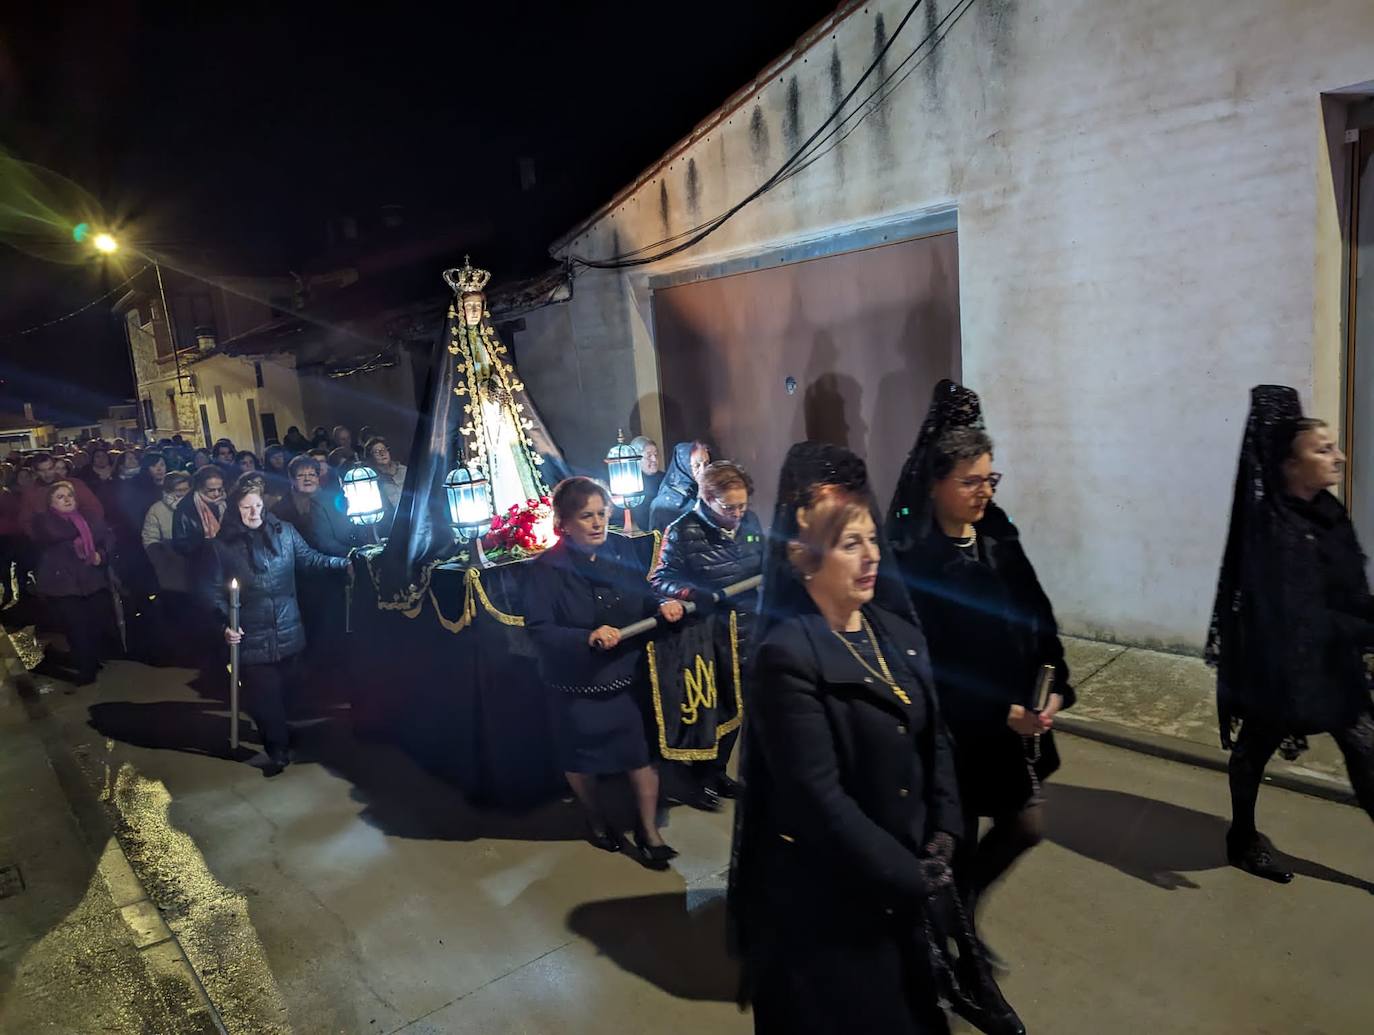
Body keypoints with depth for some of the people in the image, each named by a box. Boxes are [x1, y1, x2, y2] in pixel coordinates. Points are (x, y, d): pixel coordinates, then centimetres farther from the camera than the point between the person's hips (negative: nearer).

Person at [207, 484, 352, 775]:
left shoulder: (283, 531, 1)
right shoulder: (222, 545, -4)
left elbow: (308, 558, 9)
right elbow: (214, 591, -1)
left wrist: (343, 563, -3)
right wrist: (225, 624, -13)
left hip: (288, 630, 2)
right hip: (251, 636, -2)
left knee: (284, 688, 16)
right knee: (263, 694, 2)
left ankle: (279, 742, 39)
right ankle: (278, 748, 17)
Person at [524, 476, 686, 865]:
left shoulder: (621, 549, -7)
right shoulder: (548, 568, -18)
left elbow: (640, 597, 6)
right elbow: (538, 629, -22)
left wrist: (662, 605, -15)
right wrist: (588, 637, -34)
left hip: (630, 673, 3)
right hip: (578, 683, -3)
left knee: (643, 750, 9)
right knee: (583, 756, 18)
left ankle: (649, 830, 31)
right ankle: (594, 819, 47)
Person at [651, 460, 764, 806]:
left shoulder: (750, 521, -1)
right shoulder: (682, 532, -17)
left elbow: (764, 564, 13)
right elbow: (660, 581, -17)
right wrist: (697, 597, -30)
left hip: (746, 634, 5)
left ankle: (719, 770, 38)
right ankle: (702, 777, 30)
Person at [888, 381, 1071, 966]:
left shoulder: (998, 537, 1)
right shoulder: (911, 559, -20)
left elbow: (1037, 616, 6)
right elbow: (926, 663, -19)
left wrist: (1054, 688, -7)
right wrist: (1002, 713, -18)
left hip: (1015, 718, 7)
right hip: (952, 729, -7)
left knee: (1026, 826, 18)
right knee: (959, 840, 10)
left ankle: (959, 911, 42)